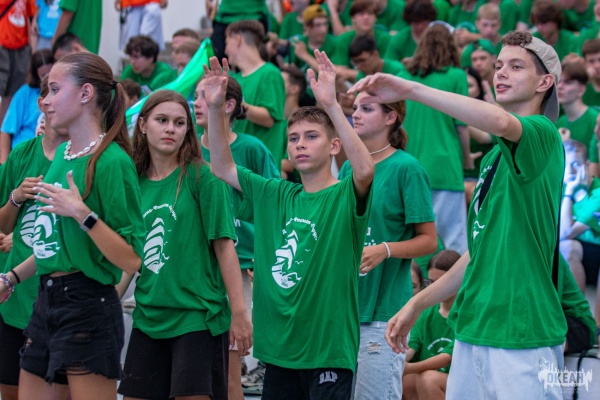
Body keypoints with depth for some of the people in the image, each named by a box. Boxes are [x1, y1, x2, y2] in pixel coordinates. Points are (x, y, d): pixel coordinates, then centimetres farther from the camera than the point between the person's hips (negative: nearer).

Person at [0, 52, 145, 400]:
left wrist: (83, 214, -25)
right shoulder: (63, 154, 11)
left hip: (88, 310, -8)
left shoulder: (111, 161, -14)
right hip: (47, 304, 9)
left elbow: (132, 260, -18)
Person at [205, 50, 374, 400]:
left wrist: (331, 104, -36)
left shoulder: (346, 197, -6)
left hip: (328, 349, -6)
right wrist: (215, 108, -2)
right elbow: (222, 167, 12)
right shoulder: (275, 195, 11)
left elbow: (365, 170, -27)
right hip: (279, 348, 6)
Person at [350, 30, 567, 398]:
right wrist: (418, 304, 22)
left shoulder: (542, 134, -7)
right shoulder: (493, 156, 19)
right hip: (473, 330, 8)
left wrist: (412, 89, -32)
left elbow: (500, 121, -31)